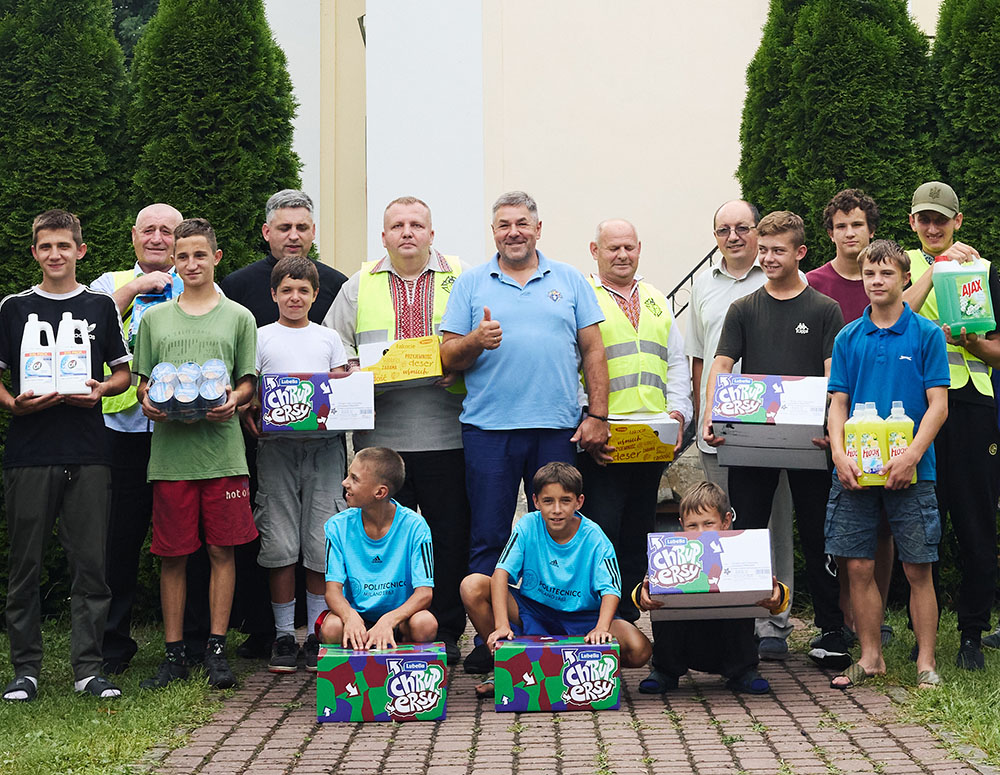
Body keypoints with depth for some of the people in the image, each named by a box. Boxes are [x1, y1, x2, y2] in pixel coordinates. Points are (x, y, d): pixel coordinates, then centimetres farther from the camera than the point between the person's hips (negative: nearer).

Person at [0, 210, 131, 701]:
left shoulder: (101, 306, 10)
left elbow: (124, 372, 13)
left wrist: (101, 390, -7)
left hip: (87, 455, 0)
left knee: (91, 563, -1)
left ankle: (88, 668, 6)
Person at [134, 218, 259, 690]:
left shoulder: (238, 317, 10)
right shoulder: (154, 318, 14)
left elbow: (248, 382, 8)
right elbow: (142, 381, 15)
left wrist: (234, 399, -12)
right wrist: (147, 401, -6)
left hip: (221, 447, -1)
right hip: (170, 449, 1)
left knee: (222, 550, 0)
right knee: (172, 555, 3)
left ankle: (216, 649, 8)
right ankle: (174, 653, 10)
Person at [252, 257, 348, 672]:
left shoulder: (328, 338, 14)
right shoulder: (260, 338, 10)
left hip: (323, 444, 1)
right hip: (276, 444, -1)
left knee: (322, 543, -3)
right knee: (279, 542, -3)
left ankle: (319, 635, 6)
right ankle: (284, 635, 6)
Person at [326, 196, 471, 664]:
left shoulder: (461, 280, 9)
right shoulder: (360, 285, 13)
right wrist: (355, 372, -4)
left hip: (446, 436, -1)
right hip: (381, 436, 1)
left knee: (450, 536, 2)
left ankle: (447, 633, 11)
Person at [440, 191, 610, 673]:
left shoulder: (569, 281, 12)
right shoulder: (471, 284, 10)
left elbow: (592, 350, 9)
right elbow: (448, 358, 6)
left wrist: (597, 415, 1)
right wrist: (476, 340, -15)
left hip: (558, 429, 1)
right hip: (489, 428, -1)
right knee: (488, 538, 0)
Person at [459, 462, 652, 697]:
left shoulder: (594, 538, -14)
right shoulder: (528, 526, -11)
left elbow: (610, 590, -23)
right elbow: (502, 572, -20)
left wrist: (601, 628, -44)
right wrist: (502, 625, -35)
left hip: (582, 617, -1)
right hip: (531, 611, 2)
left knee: (639, 650, -28)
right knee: (473, 586, -22)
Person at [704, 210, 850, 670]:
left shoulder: (824, 310, 6)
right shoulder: (744, 310, 10)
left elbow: (834, 375, 0)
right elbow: (721, 365, 2)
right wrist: (710, 416, -14)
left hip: (808, 441, -1)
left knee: (817, 537, 4)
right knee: (745, 534, 2)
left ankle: (831, 631, 12)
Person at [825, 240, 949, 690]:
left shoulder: (926, 334, 0)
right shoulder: (848, 338, 8)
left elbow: (938, 404, -4)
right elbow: (838, 403, 8)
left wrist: (911, 455, -16)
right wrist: (839, 454, -8)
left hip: (911, 472, -3)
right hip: (855, 471, 3)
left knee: (918, 569, 1)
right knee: (858, 567, 5)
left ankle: (926, 663, 10)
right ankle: (870, 658, 17)